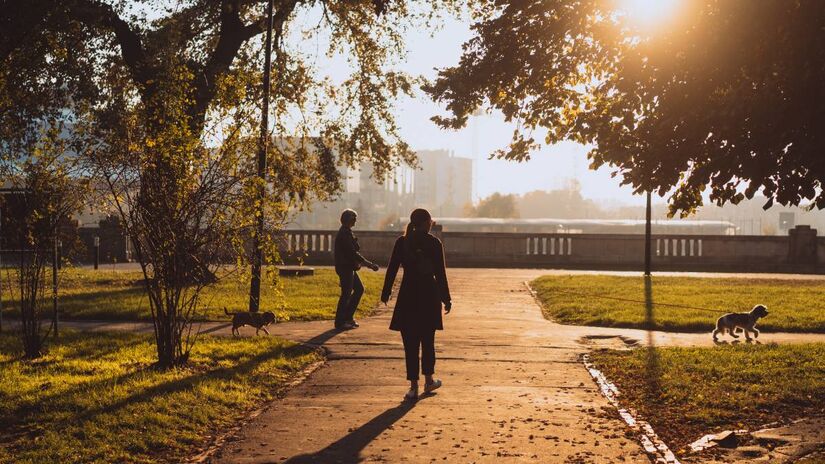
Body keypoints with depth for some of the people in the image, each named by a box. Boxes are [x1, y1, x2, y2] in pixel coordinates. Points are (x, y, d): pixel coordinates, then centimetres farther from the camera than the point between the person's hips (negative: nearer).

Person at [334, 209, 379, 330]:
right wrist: (369, 264, -20)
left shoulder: (346, 232, 15)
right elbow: (353, 253, -22)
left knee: (359, 289, 15)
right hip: (345, 268, -10)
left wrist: (368, 264, 18)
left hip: (349, 268, 10)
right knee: (346, 293, -4)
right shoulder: (345, 234, -17)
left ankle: (348, 317, 19)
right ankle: (340, 322, 3)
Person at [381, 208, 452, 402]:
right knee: (428, 340, 15)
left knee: (410, 342, 2)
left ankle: (414, 386, -1)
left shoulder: (402, 242, 0)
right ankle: (428, 380, 26)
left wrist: (386, 293, 9)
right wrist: (446, 299, 3)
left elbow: (392, 268, 1)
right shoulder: (434, 243, -5)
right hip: (430, 295, 0)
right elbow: (440, 273, -4)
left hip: (408, 295, 0)